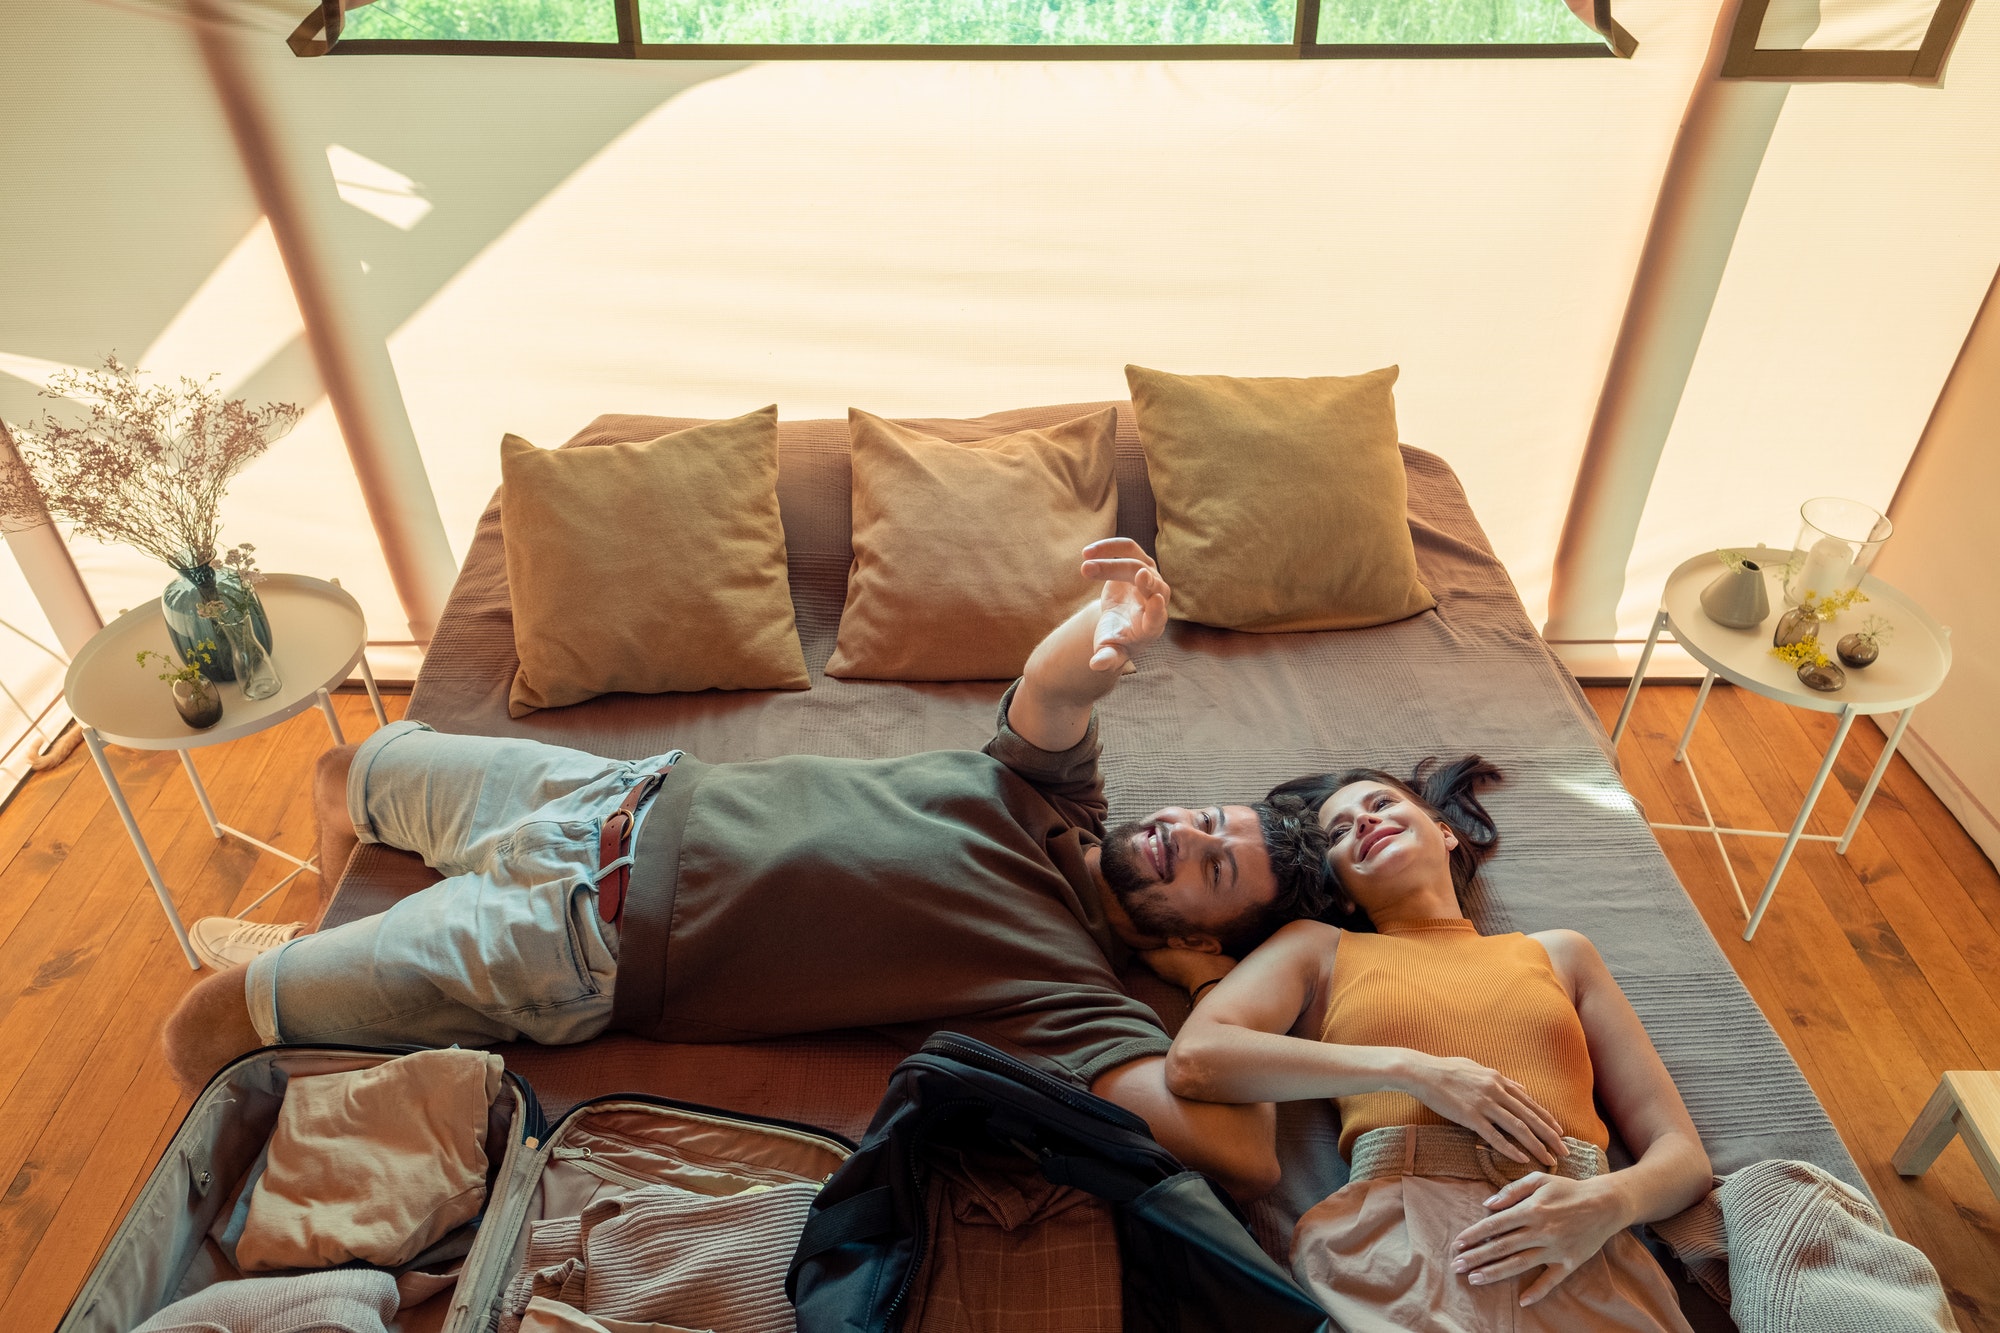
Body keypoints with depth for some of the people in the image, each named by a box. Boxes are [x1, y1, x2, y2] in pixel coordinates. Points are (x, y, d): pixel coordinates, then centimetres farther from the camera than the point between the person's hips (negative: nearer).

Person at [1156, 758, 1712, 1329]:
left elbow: (1681, 1153, 17)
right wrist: (1410, 1069, -7)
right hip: (1399, 1235, -2)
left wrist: (1606, 1201, -7)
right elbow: (1192, 1061, -3)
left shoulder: (1557, 953, 23)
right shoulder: (1318, 948, 16)